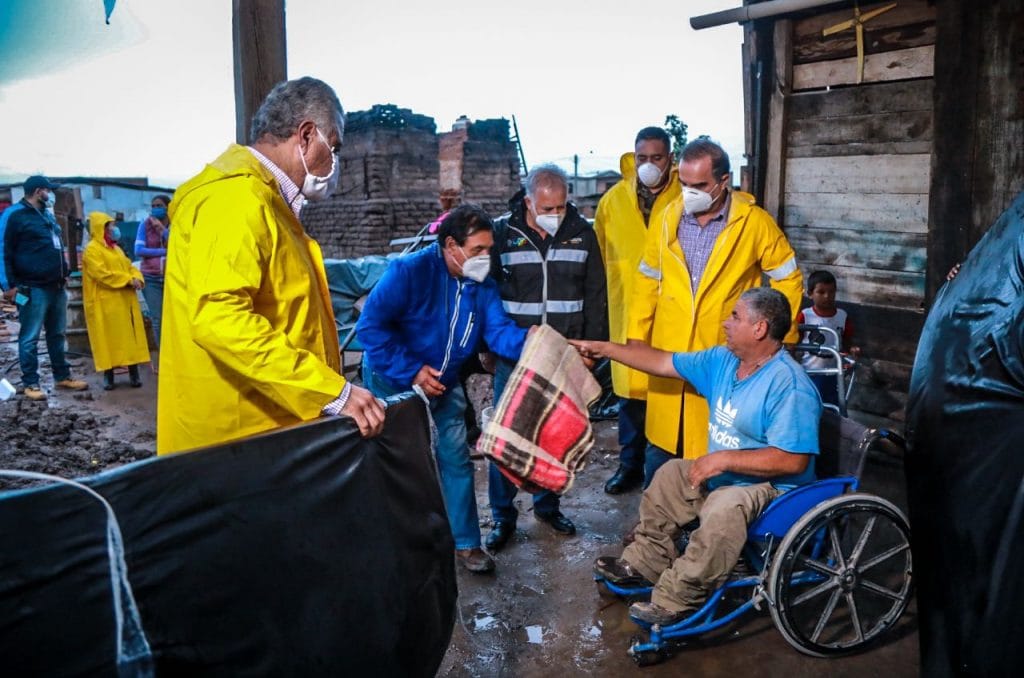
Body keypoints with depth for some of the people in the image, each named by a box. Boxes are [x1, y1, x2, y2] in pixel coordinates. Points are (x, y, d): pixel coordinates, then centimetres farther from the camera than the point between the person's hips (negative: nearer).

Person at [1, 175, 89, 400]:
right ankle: (30, 383, 5)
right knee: (30, 338, -1)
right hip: (32, 289, -8)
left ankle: (62, 377, 21)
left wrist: (64, 273, 19)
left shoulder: (47, 215, 18)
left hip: (56, 287, 8)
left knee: (57, 335, 13)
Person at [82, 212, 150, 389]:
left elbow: (130, 267, 17)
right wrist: (128, 280, -18)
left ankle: (133, 372, 11)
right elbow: (102, 274, -18)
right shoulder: (92, 250, -7)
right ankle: (108, 375, 4)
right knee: (109, 338, -4)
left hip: (125, 301, 7)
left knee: (130, 335, 6)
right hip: (106, 303, -7)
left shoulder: (116, 249, 20)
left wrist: (137, 278, -6)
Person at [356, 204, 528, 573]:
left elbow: (499, 331, -16)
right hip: (395, 382, -5)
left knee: (456, 457, 7)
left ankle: (465, 542, 21)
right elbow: (370, 326, -28)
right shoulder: (409, 271, -26)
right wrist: (412, 371, -29)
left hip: (443, 385, 5)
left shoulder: (482, 284, -7)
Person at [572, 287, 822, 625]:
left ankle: (674, 601, -23)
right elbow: (664, 362, 6)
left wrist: (723, 459, -28)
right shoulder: (724, 360, 0)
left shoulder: (790, 386, -26)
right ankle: (644, 563, 16)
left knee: (725, 507, -35)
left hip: (769, 487, -10)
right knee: (670, 474, 10)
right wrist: (602, 349, 5)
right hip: (722, 473, 10)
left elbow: (793, 460, -30)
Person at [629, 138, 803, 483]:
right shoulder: (668, 218, 2)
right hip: (668, 352, 3)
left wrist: (779, 337, 2)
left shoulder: (755, 223, -6)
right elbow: (648, 280, 11)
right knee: (661, 443, 11)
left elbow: (789, 278, 4)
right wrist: (637, 336, 9)